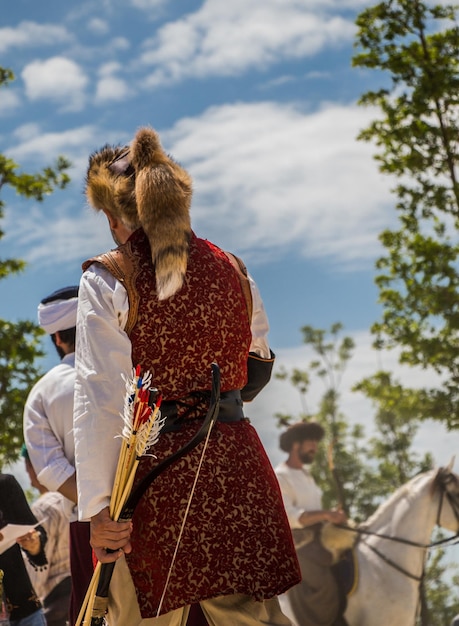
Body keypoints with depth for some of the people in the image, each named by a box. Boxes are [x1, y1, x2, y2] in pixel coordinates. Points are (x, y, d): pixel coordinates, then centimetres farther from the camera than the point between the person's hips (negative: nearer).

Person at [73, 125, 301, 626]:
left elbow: (100, 403, -11)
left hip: (153, 472, -3)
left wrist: (97, 507, -9)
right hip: (236, 466, 4)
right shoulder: (232, 271, 6)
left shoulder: (106, 281, -7)